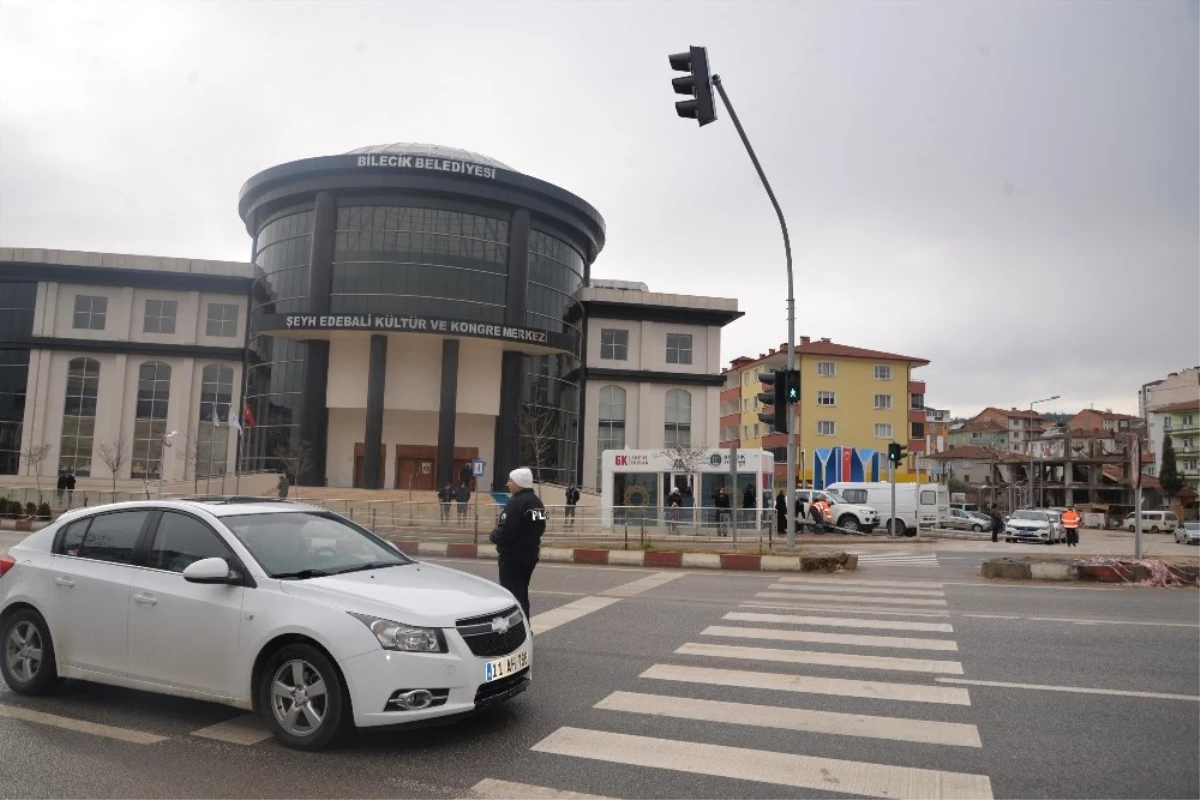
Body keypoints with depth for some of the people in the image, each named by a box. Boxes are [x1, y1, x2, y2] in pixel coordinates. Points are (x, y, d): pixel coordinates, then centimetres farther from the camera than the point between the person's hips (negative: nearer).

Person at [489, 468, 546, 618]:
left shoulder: (516, 503, -21)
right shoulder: (537, 502, 10)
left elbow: (505, 533, -25)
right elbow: (539, 529, 17)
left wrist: (492, 536, -6)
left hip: (513, 557, -9)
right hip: (531, 554, 9)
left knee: (513, 597, -3)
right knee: (522, 595, 19)